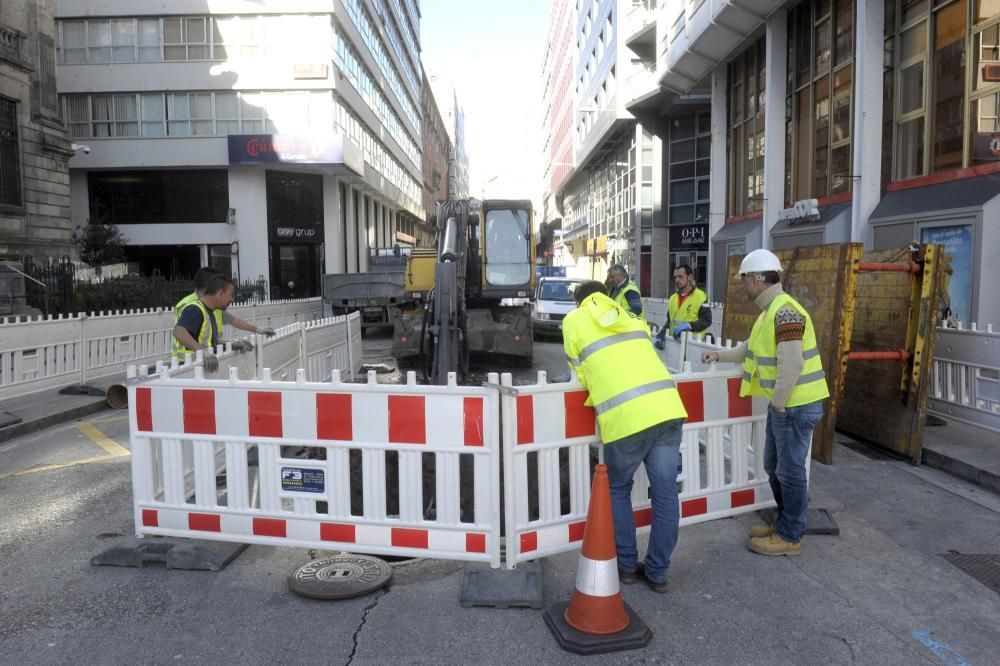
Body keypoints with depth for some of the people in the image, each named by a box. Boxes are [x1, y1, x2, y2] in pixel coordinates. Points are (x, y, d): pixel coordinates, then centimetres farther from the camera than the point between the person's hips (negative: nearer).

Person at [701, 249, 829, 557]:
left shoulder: (786, 312, -22)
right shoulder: (771, 310, 12)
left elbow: (791, 365, -26)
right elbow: (753, 348, 26)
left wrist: (778, 404, -18)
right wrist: (720, 355, 27)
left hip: (796, 405, -10)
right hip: (783, 404, 10)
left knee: (790, 470, 2)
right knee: (774, 467, 19)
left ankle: (790, 537, 16)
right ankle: (785, 523, 35)